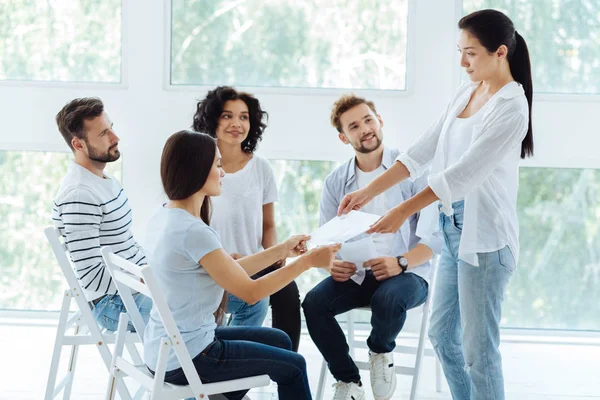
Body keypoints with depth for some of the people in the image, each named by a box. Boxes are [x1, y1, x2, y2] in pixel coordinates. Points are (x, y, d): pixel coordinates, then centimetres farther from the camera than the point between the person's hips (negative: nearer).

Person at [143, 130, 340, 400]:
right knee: (293, 366, 10)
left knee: (279, 341, 23)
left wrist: (281, 250, 11)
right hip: (185, 361, -9)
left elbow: (231, 272, 10)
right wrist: (307, 261, -11)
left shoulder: (163, 218, 3)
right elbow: (250, 292, -18)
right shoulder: (192, 232, -26)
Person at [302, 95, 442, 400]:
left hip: (408, 274, -4)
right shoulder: (336, 182, 8)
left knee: (388, 299, -37)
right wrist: (332, 263, -15)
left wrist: (402, 263, -28)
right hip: (355, 274, 4)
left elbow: (436, 234, -12)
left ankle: (381, 352, -1)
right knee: (314, 303, -24)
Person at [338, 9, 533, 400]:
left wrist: (405, 210, -22)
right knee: (443, 335, 16)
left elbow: (463, 173, -22)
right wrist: (369, 192, 2)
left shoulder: (510, 108, -16)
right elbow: (422, 152, 9)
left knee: (479, 350, -3)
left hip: (484, 238, -9)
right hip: (454, 230, 9)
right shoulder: (466, 94, 9)